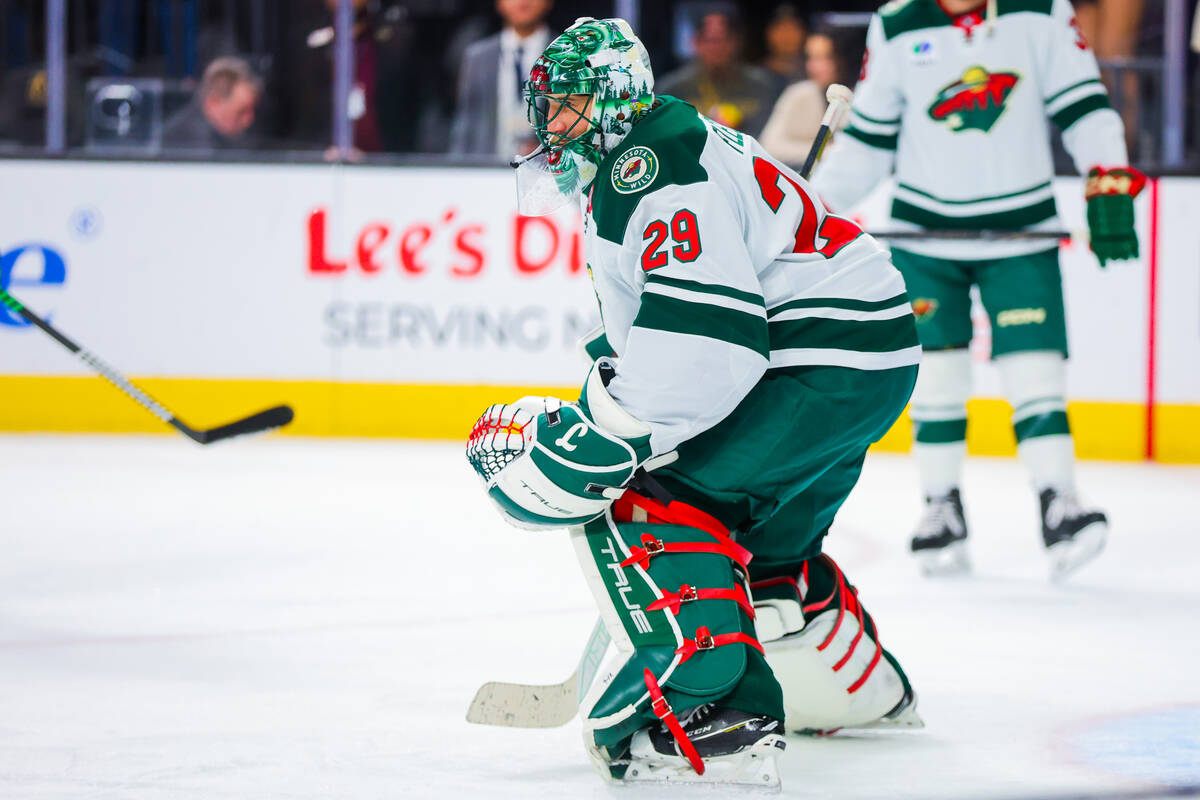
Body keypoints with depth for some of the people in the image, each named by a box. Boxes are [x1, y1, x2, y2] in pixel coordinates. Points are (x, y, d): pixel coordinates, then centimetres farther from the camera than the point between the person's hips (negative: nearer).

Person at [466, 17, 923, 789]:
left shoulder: (653, 165, -17)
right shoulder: (624, 169, 18)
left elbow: (704, 330, -28)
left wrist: (599, 439, -27)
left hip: (826, 361, -11)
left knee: (640, 494, -15)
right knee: (760, 535, 29)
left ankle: (708, 711, -25)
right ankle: (862, 687, 49)